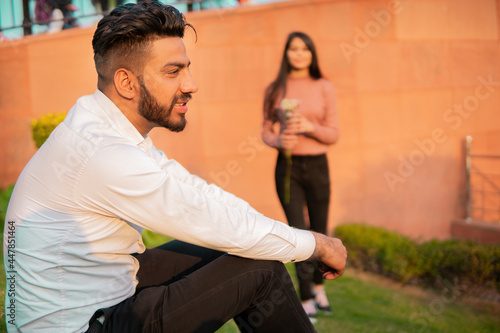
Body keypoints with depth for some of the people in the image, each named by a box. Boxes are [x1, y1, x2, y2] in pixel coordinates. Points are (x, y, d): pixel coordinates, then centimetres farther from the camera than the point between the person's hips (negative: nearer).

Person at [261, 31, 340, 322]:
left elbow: (334, 134, 0)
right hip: (288, 166, -1)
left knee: (319, 231, 11)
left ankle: (319, 286, 36)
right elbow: (266, 130, 6)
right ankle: (307, 299, 8)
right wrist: (278, 140, -16)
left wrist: (310, 127, -19)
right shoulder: (275, 89, 3)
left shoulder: (325, 88, 2)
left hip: (317, 166, 1)